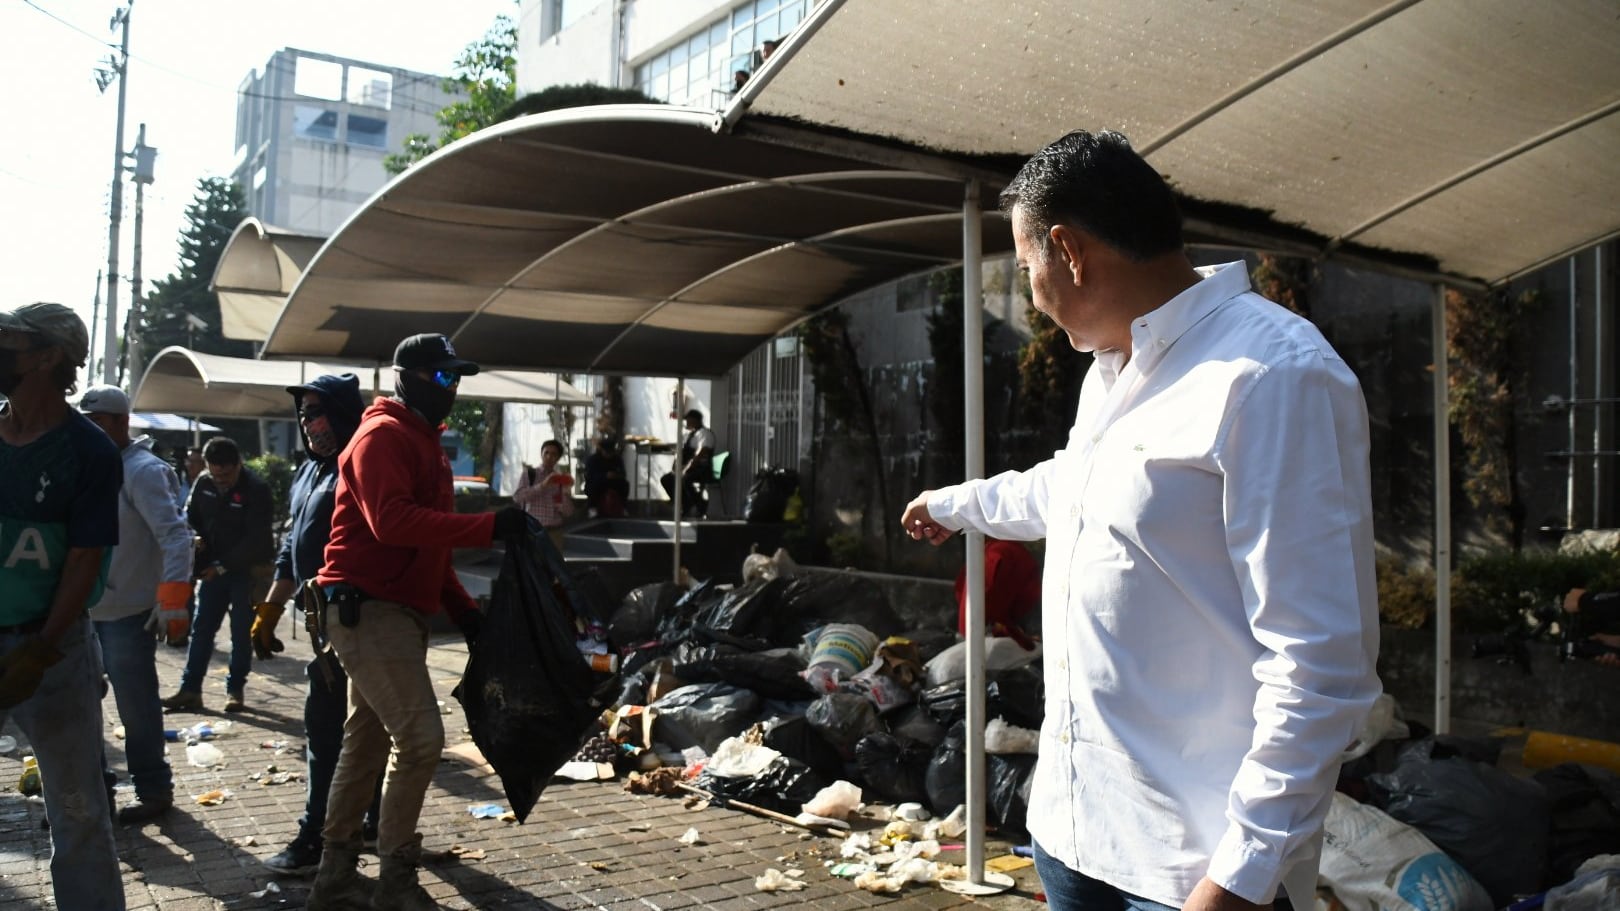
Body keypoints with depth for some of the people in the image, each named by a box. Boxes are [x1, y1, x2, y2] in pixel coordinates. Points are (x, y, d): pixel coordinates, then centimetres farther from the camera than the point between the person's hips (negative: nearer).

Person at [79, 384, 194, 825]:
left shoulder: (143, 470, -13)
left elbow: (175, 535, -20)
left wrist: (172, 597, -27)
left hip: (128, 614, -8)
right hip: (85, 611, 8)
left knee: (136, 708, 1)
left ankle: (154, 790, 14)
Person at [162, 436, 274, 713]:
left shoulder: (256, 490, -16)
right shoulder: (203, 483, 1)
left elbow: (256, 539, -18)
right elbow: (191, 516, 16)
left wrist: (223, 565, -18)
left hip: (247, 570, -5)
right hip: (213, 568, 5)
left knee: (242, 633, 2)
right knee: (201, 628, 6)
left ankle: (235, 689, 13)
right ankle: (190, 689, 11)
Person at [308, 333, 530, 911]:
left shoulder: (424, 442, 20)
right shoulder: (382, 435, -12)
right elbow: (392, 521, -27)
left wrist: (462, 608, 14)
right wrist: (488, 527, -30)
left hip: (397, 611, 10)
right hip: (369, 609, -10)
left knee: (368, 742, 14)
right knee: (421, 737, -14)